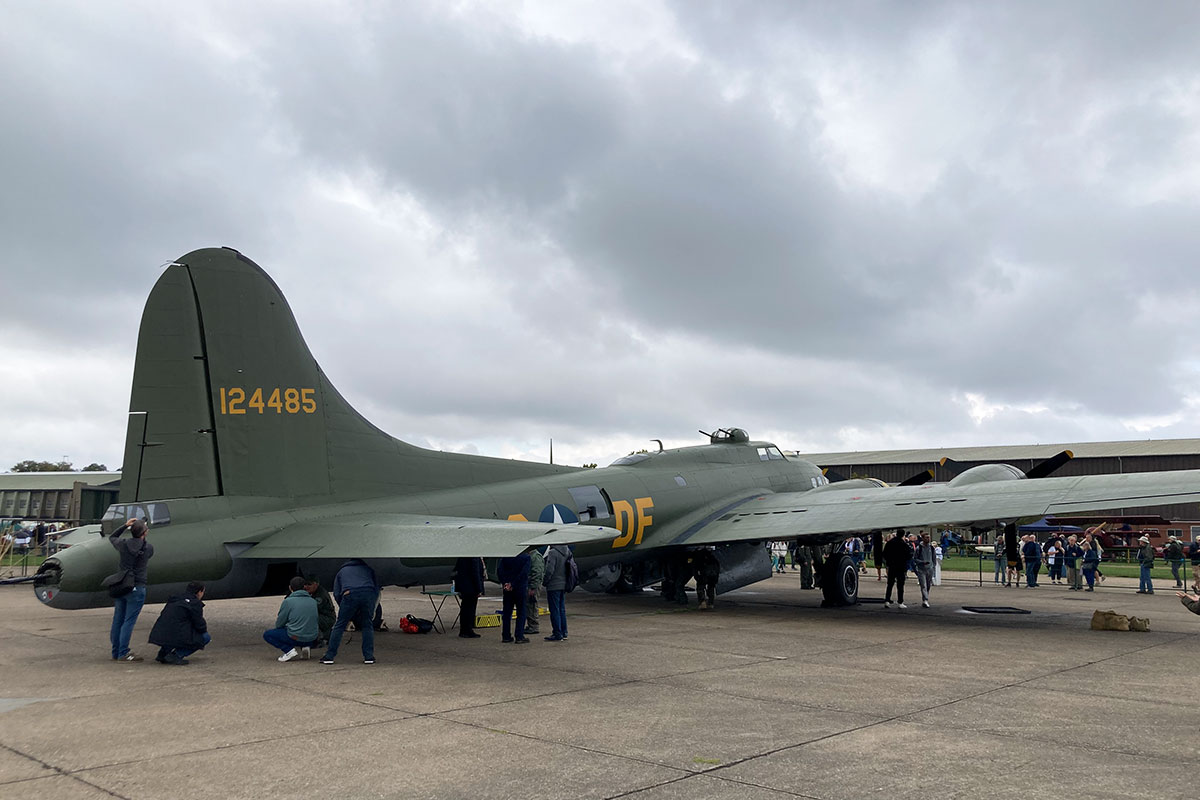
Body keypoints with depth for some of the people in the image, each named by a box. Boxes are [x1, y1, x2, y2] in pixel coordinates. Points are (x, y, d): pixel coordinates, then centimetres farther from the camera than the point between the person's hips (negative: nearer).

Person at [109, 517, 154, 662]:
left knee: (118, 620, 10)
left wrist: (125, 525, 17)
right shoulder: (148, 548, -7)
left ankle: (116, 652, 17)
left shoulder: (123, 545, -1)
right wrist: (143, 536, 26)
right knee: (129, 621, -3)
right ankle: (123, 653, -4)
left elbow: (112, 537, 21)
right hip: (136, 588, -4)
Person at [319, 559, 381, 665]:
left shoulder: (342, 571, 35)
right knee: (367, 626, 14)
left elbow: (336, 593, 23)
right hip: (368, 593, 1)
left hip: (349, 594, -1)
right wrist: (371, 607, 28)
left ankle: (329, 656, 10)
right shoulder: (368, 568, 36)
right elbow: (376, 589, 26)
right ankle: (369, 656, 10)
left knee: (339, 626, 9)